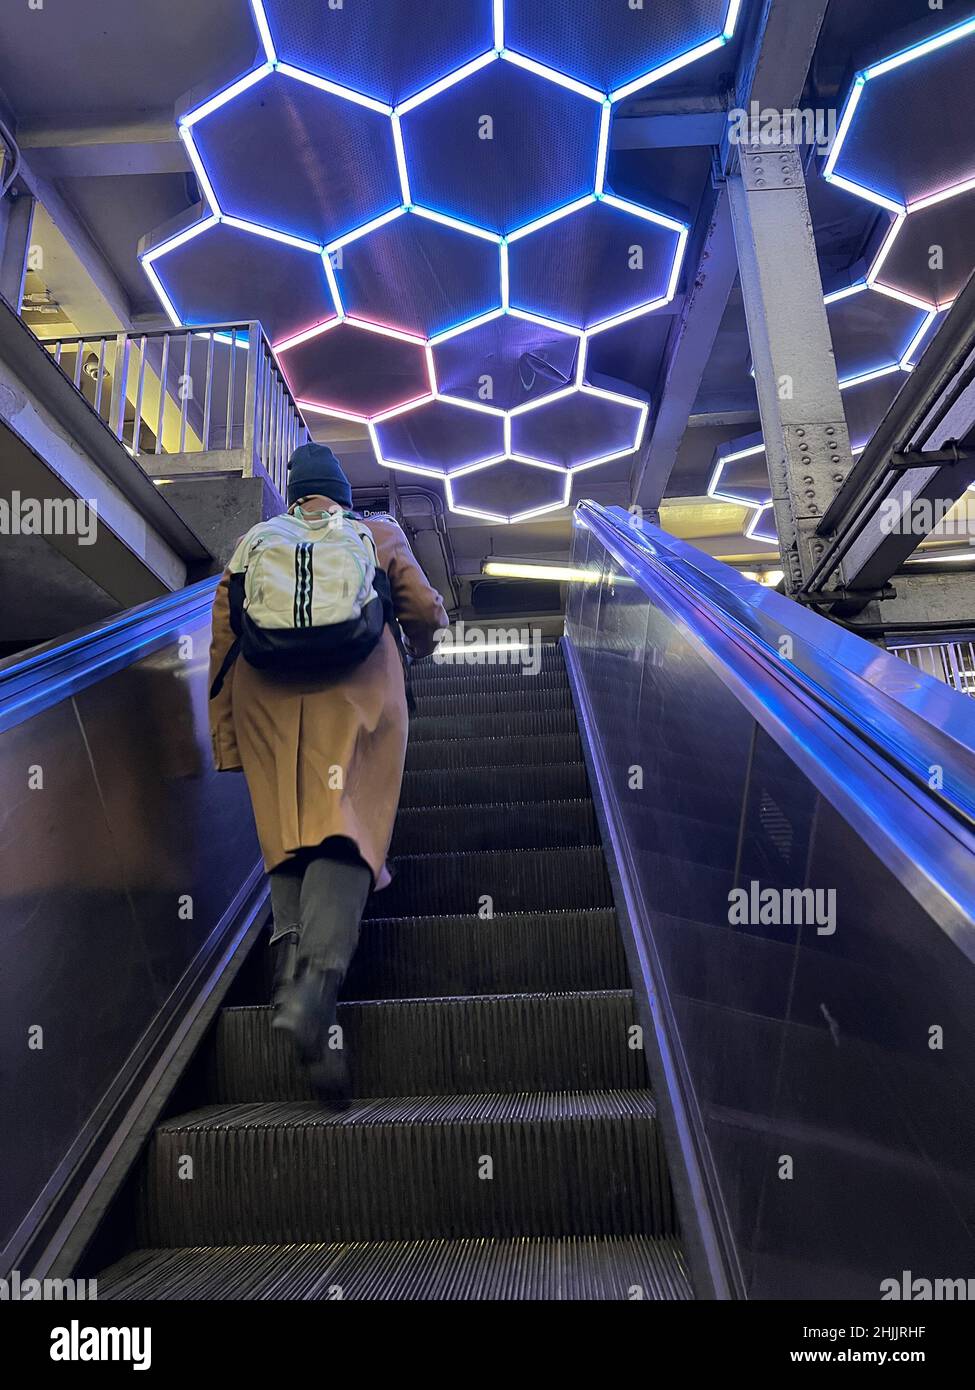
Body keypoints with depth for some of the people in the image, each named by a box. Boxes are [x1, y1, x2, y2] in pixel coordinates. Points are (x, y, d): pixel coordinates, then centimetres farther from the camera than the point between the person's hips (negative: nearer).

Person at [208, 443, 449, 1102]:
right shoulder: (380, 533, 20)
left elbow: (223, 640, 14)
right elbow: (426, 612, 13)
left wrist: (226, 738, 17)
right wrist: (420, 644, 36)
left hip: (266, 698, 3)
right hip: (357, 692, -2)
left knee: (288, 835, 8)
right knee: (345, 826, -13)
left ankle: (292, 960, -6)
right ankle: (317, 986, -28)